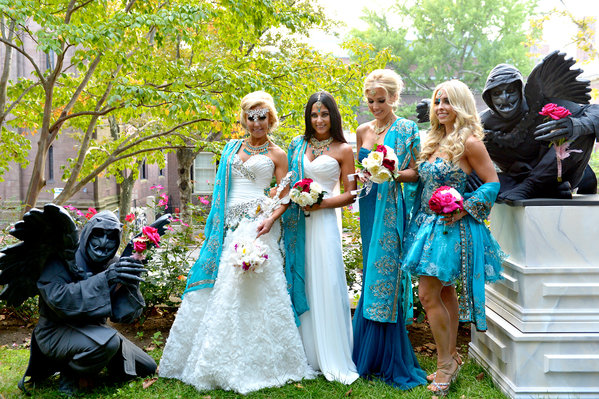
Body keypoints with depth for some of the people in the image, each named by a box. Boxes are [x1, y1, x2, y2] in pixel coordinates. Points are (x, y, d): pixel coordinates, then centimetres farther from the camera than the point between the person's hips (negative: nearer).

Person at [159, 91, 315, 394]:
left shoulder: (275, 154, 6)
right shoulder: (232, 148, 18)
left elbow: (285, 196, 2)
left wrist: (271, 219, -16)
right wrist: (217, 225, 11)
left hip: (257, 223, -4)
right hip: (230, 224, 5)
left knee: (252, 288, -10)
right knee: (219, 287, 2)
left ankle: (253, 365, 0)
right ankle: (218, 361, 13)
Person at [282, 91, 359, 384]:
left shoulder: (343, 150, 3)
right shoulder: (297, 145, 13)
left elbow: (350, 195, 1)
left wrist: (321, 202, -12)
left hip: (323, 221, -3)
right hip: (297, 221, 4)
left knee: (325, 283, -4)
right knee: (299, 280, 5)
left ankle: (332, 358, 7)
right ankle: (304, 352, 16)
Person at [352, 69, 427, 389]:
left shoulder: (406, 129, -1)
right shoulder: (363, 131, 13)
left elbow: (415, 173, -4)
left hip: (391, 208, -5)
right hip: (369, 206, 5)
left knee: (383, 276, -6)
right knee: (372, 276, 9)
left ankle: (390, 363, 6)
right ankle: (370, 358, 20)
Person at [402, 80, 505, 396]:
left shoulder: (469, 142, -12)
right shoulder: (434, 141, 11)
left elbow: (492, 182, -11)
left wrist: (464, 209, -18)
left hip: (451, 228, -8)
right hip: (428, 224, 8)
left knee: (428, 294, -8)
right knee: (445, 293, 14)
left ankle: (445, 363, 7)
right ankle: (452, 358, 26)